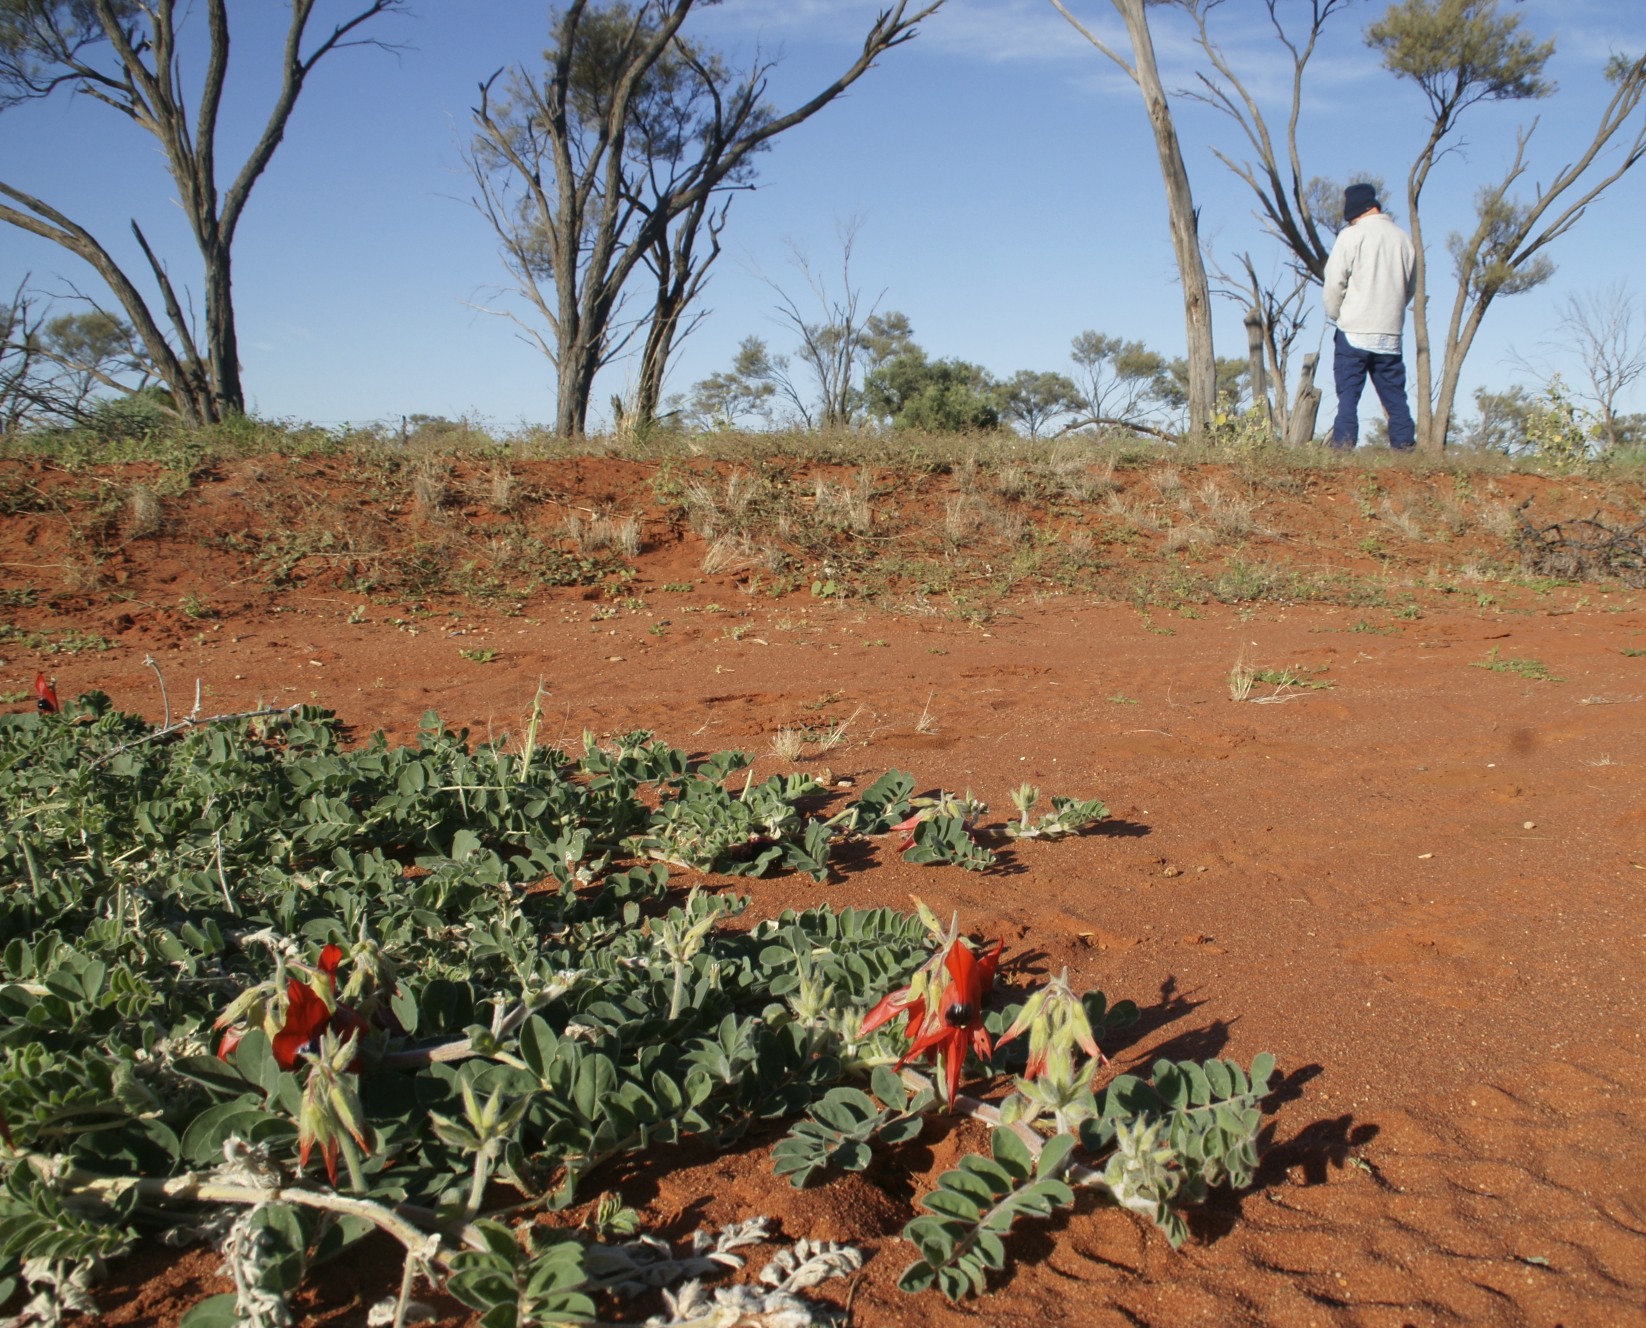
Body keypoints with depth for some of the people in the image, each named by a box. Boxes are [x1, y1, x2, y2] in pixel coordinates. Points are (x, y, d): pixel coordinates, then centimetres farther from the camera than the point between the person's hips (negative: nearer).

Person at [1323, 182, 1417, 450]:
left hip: (1354, 331, -4)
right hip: (1391, 334, 4)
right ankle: (1404, 445, 7)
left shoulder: (1351, 236, -6)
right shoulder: (1404, 239, 10)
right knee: (1394, 395, 9)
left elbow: (1334, 282, -8)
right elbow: (1409, 288, 17)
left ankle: (1343, 444, -9)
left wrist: (1335, 314, 7)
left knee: (1348, 394, -2)